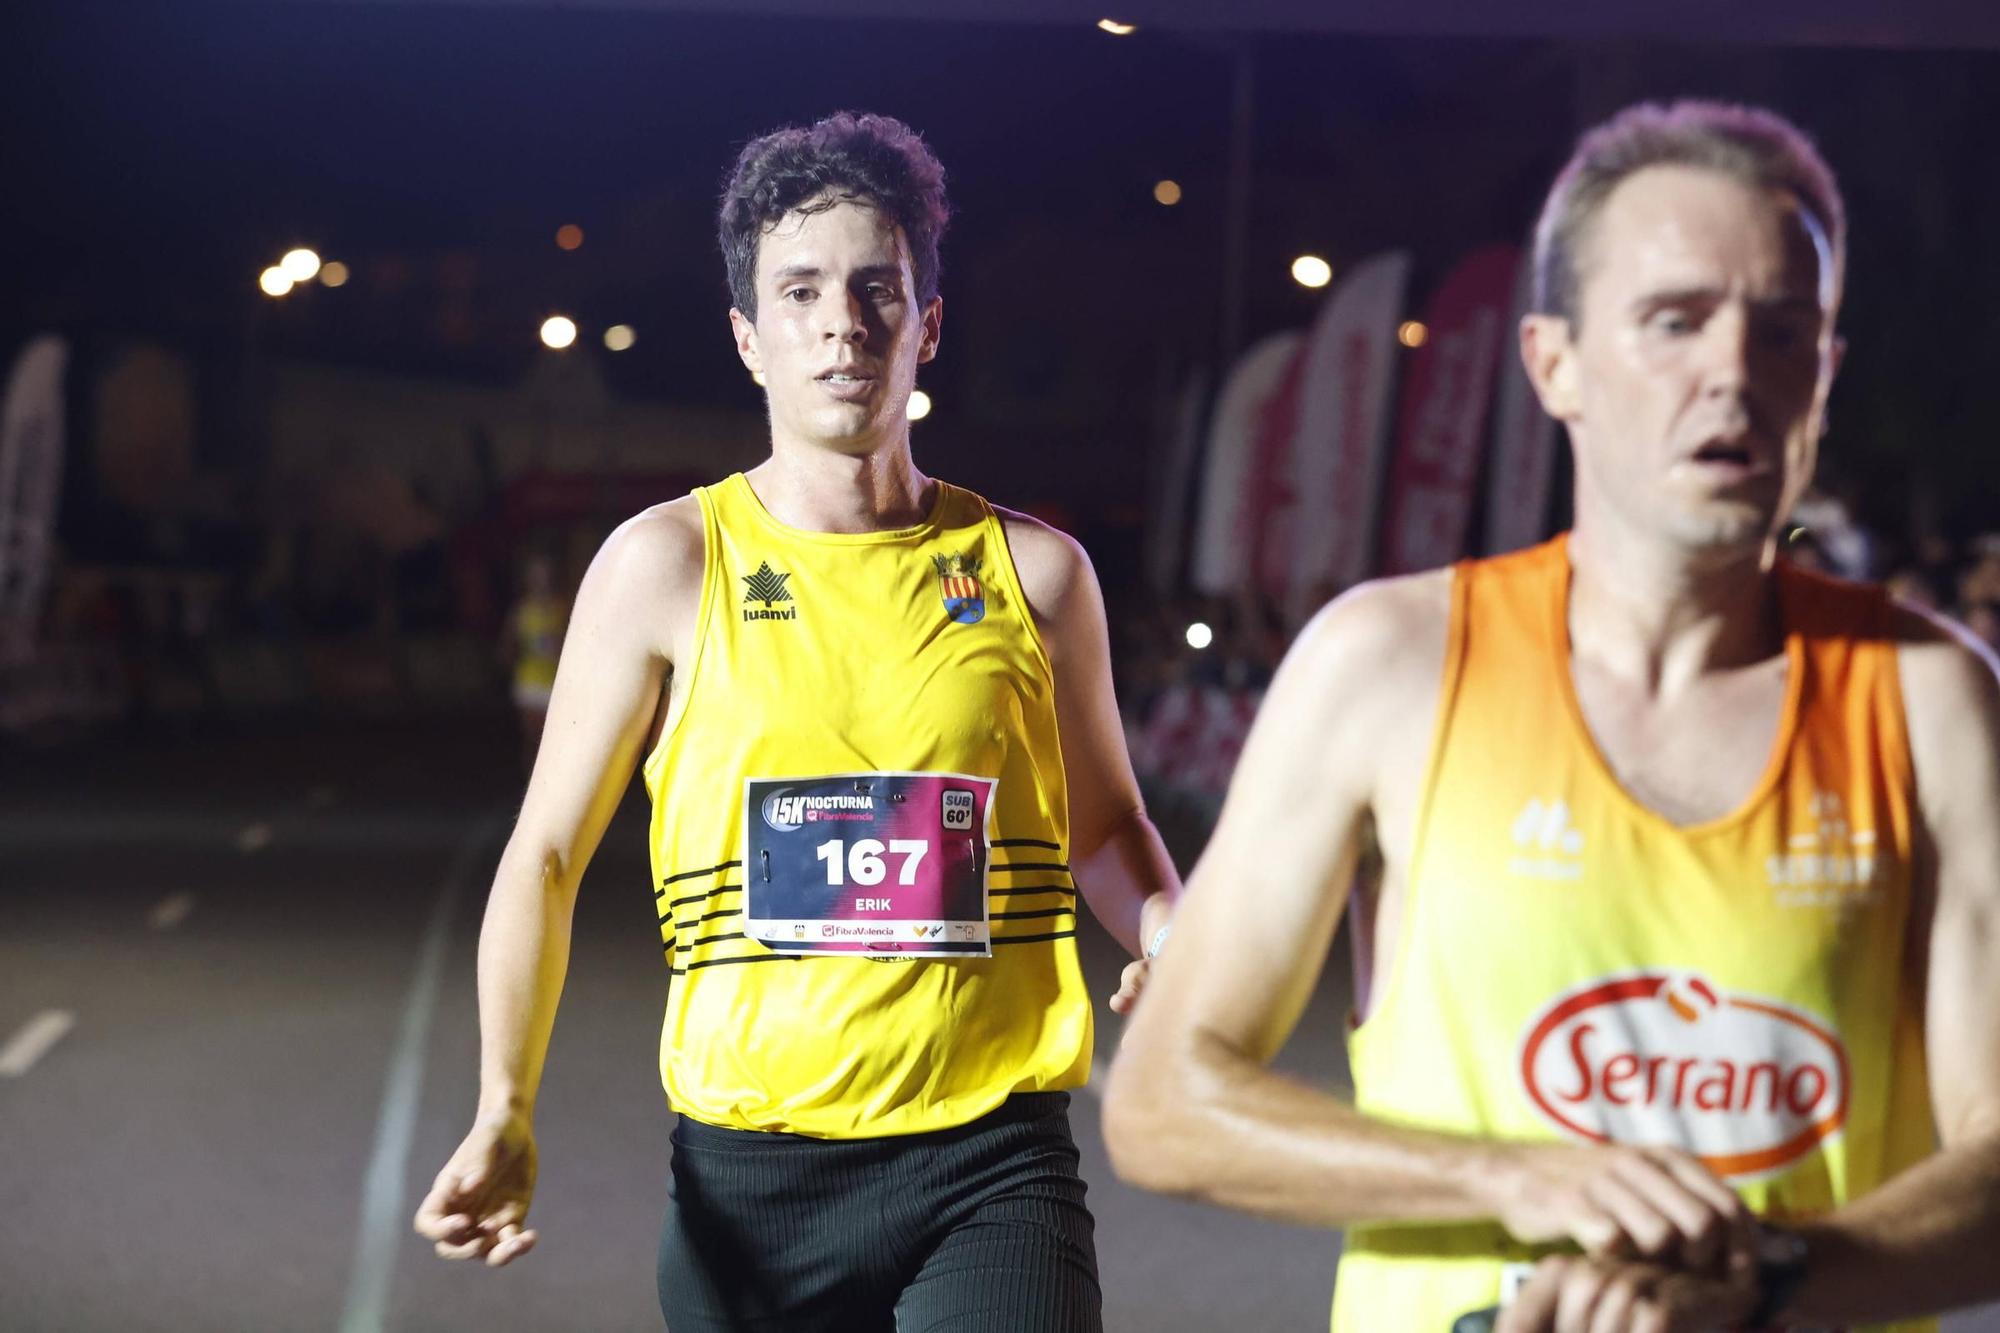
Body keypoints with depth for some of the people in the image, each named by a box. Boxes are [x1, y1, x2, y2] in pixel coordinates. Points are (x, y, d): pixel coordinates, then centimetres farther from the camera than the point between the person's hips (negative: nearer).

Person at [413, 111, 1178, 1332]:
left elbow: (1104, 825, 20)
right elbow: (548, 855, 4)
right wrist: (506, 1114, -9)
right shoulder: (667, 567, 2)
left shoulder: (1032, 572, 7)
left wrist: (1171, 941, -1)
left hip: (991, 1163, 0)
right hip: (752, 1174, 0)